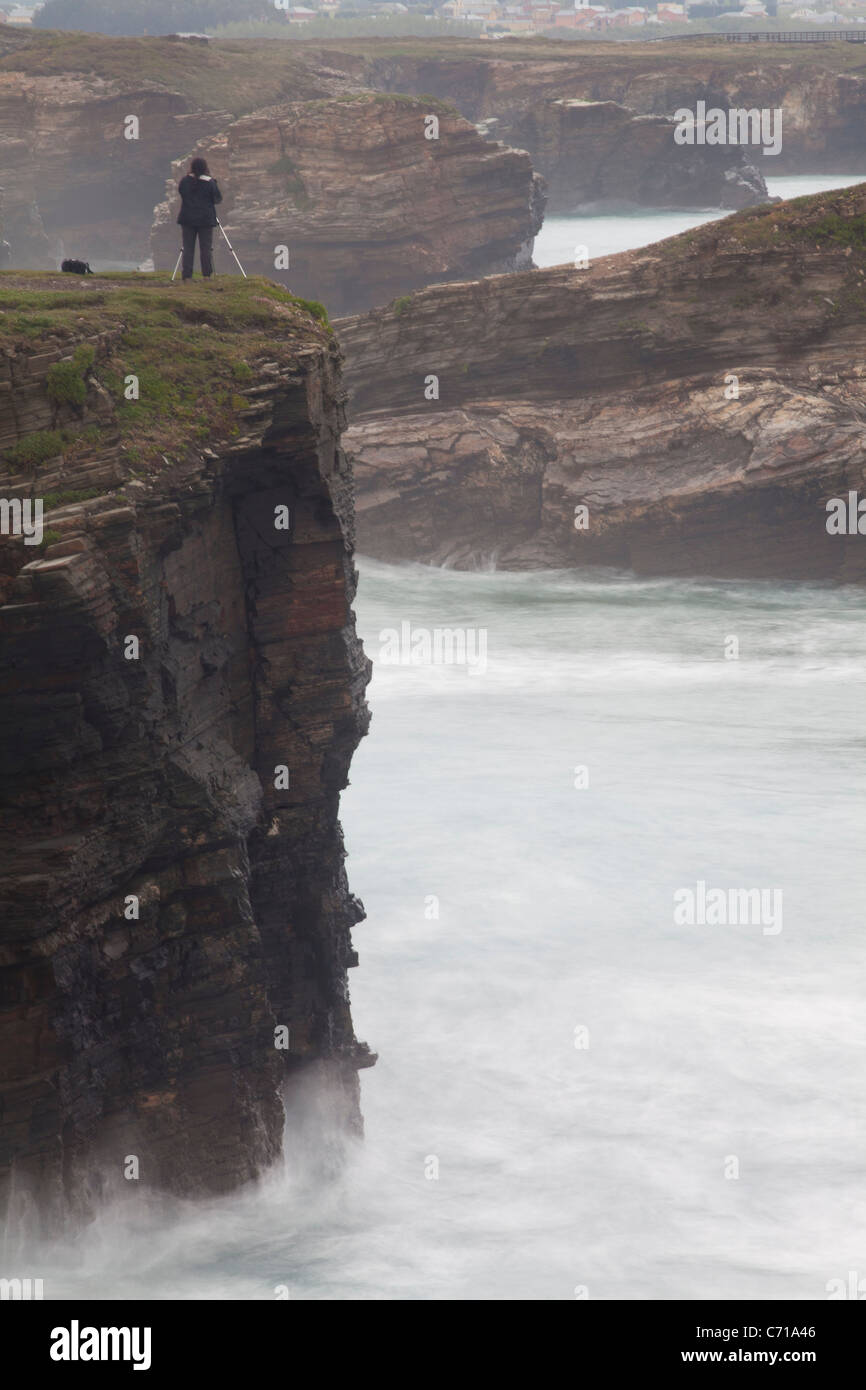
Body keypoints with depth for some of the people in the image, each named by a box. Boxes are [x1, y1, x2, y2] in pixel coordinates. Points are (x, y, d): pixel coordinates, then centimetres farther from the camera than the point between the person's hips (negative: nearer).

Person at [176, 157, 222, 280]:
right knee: (206, 248, 4)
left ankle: (187, 276, 2)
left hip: (187, 219, 2)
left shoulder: (185, 181, -4)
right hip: (206, 219, -2)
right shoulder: (210, 182, -10)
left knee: (188, 248, 5)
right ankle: (206, 275, 3)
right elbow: (218, 199, -1)